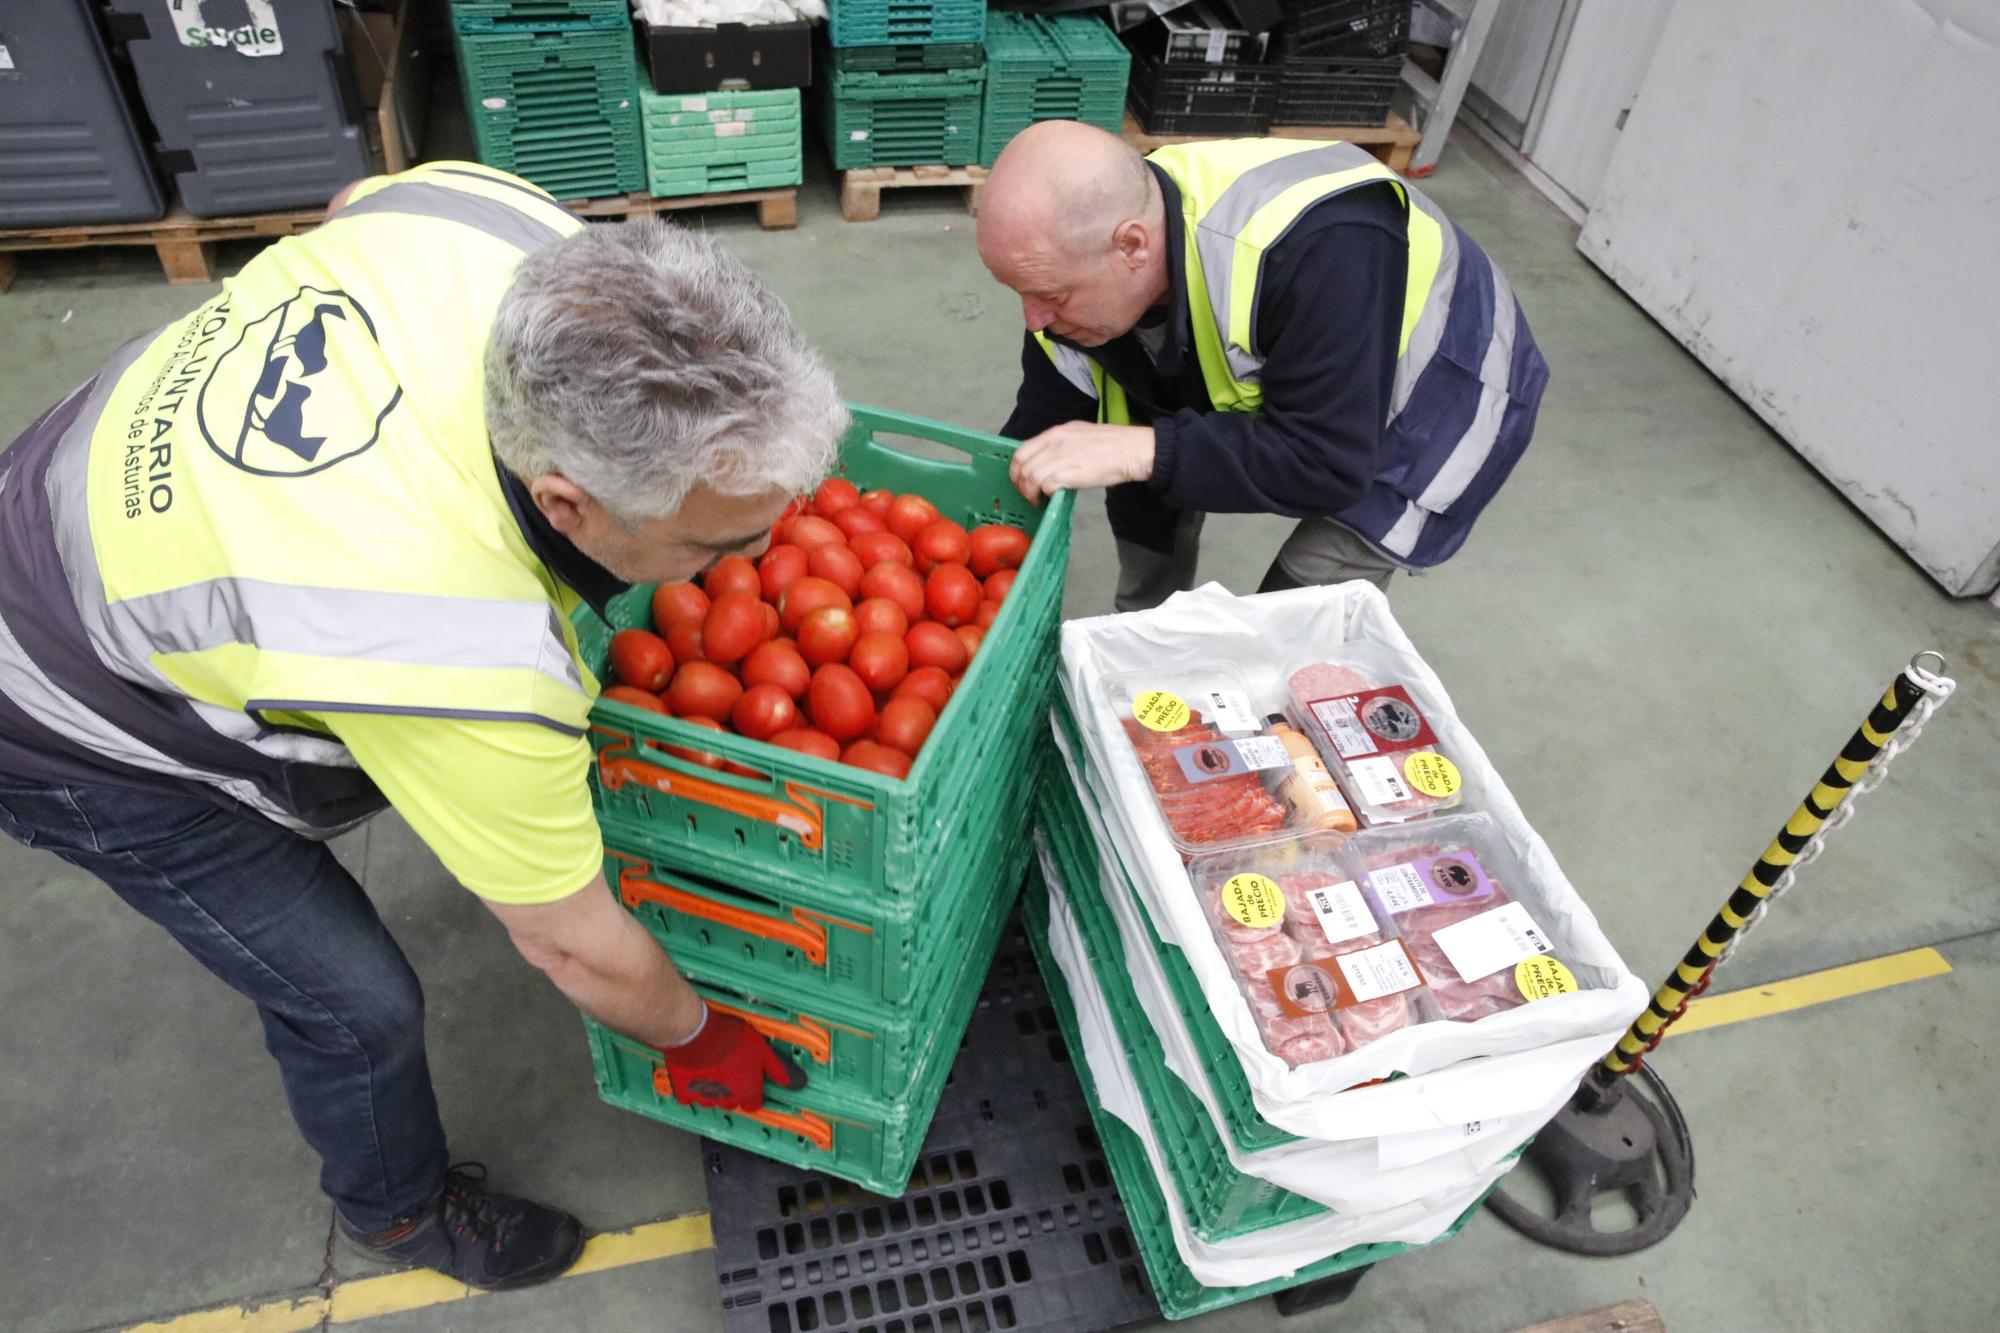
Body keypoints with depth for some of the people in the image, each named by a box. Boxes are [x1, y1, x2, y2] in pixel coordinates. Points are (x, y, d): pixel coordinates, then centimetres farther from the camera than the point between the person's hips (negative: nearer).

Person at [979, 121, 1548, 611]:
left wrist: (1145, 453, -48)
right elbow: (1039, 430, -12)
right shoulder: (1081, 256, -22)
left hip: (1438, 398, -6)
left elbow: (1330, 463, -40)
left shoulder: (1319, 245, -44)